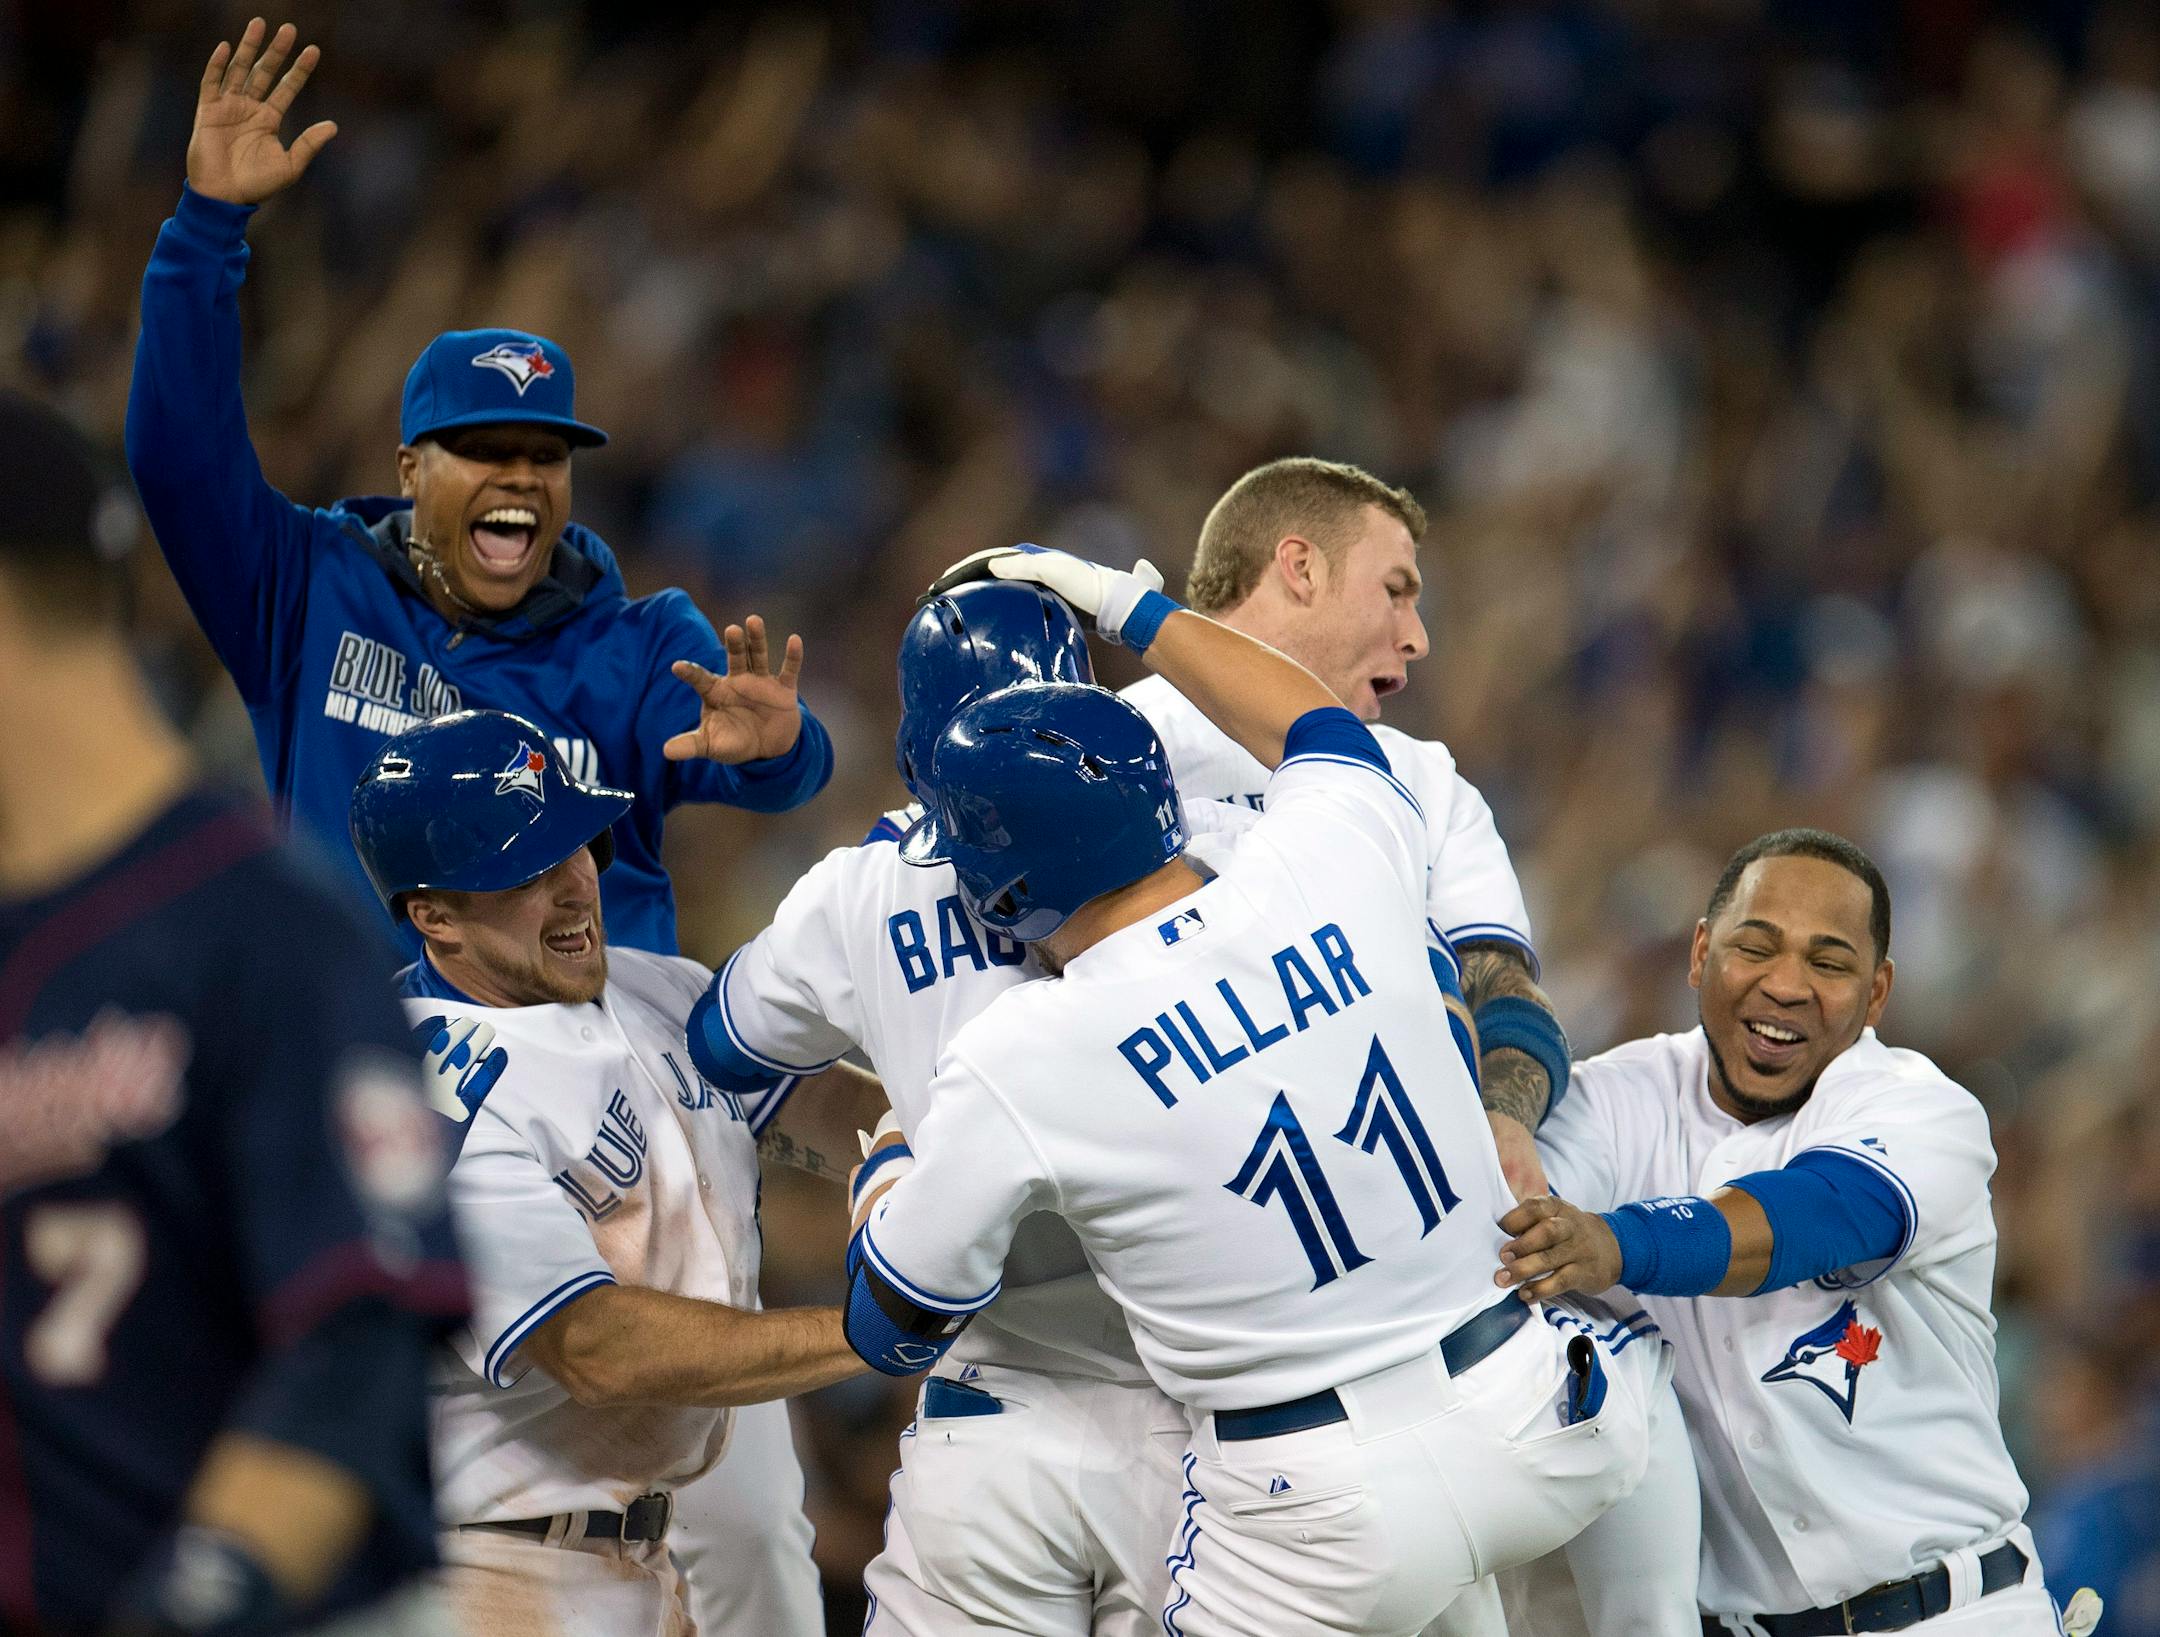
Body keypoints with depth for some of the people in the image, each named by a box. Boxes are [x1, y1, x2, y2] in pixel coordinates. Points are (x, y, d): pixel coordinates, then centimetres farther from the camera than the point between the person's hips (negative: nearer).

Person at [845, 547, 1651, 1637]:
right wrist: (1130, 609, 35)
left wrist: (883, 1178, 24)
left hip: (1325, 1539, -3)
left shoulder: (1010, 1068, -13)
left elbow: (894, 1330, 3)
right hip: (1533, 1428, 3)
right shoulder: (1328, 867, -6)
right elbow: (1315, 726, 22)